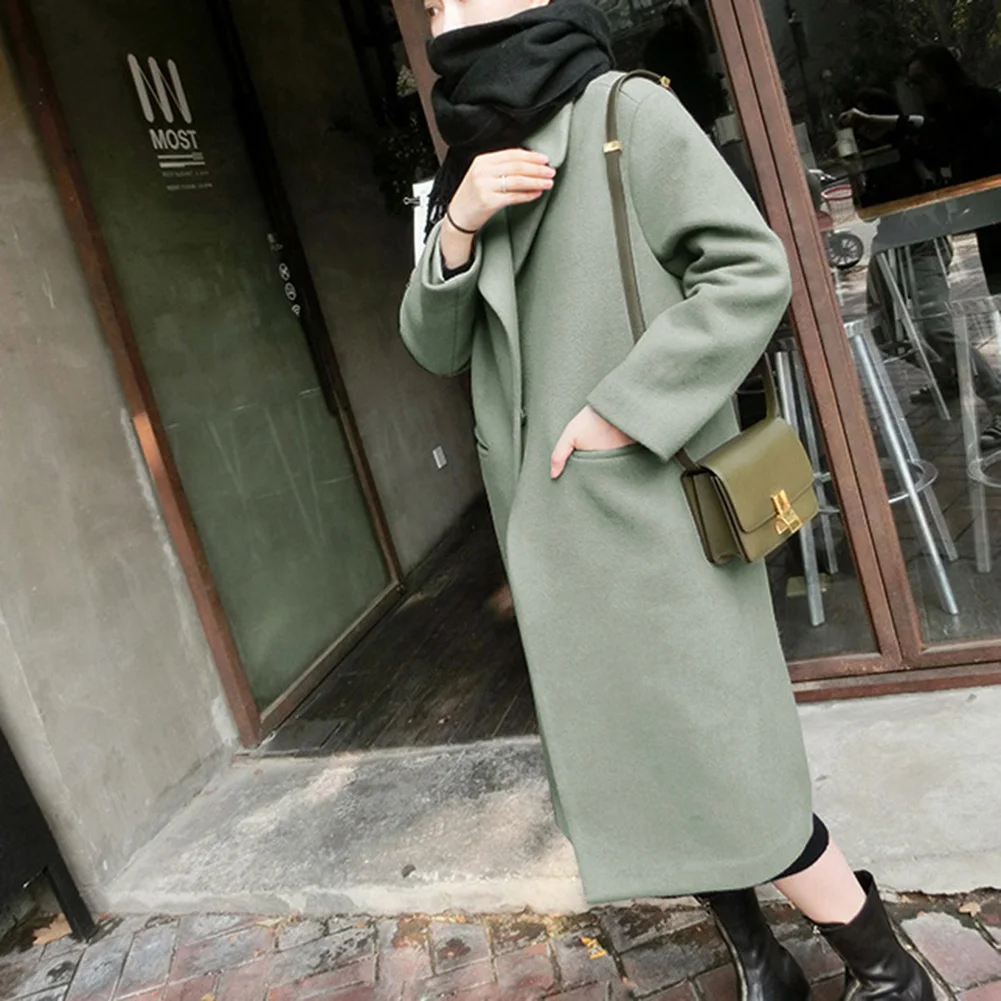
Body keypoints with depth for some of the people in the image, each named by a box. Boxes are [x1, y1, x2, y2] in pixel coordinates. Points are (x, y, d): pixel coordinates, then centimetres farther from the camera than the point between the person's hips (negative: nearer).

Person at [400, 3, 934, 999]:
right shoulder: (477, 163, 15)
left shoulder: (623, 111, -5)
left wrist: (623, 407, -18)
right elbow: (434, 346, 9)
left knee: (714, 765, -4)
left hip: (654, 515, -7)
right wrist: (457, 228, -9)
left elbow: (753, 270, -12)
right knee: (635, 767, 12)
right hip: (553, 533, 7)